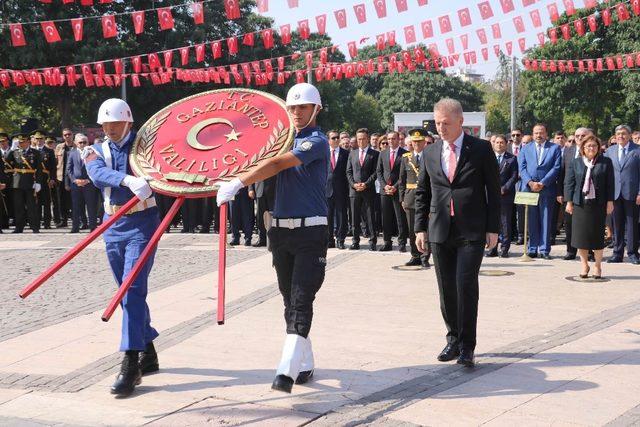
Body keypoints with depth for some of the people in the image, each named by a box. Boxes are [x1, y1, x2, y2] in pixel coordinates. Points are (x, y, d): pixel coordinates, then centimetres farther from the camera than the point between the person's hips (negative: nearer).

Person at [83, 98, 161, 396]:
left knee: (133, 290, -15)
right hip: (113, 226, 5)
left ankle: (131, 365, -16)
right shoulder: (97, 151, 6)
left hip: (141, 224, -5)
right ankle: (148, 353, 27)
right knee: (129, 292, 12)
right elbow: (99, 175, -16)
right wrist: (128, 180, -35)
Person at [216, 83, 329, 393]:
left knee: (301, 301, -11)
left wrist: (238, 184, -27)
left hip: (310, 231, -8)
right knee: (290, 301, 10)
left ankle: (287, 369, -17)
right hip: (281, 229, 8)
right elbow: (271, 166, 15)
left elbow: (277, 164, -22)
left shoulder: (317, 141, -11)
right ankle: (305, 364, 20)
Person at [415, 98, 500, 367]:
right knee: (446, 289, 7)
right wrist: (420, 228, 8)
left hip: (472, 231, -4)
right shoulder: (430, 153, 10)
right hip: (440, 232, 4)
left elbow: (493, 191, 1)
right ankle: (453, 338, 22)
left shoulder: (481, 150, 0)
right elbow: (422, 193, 15)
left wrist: (493, 228, -4)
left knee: (466, 285, -11)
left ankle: (466, 347, -3)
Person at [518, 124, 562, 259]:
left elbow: (556, 168, -2)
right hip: (528, 189, 2)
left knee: (546, 220, 0)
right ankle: (532, 249, 9)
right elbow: (522, 168, 5)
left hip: (547, 189, -2)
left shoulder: (555, 148, 7)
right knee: (531, 221, 4)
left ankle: (544, 250, 4)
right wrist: (530, 182, -10)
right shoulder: (525, 148, 14)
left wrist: (542, 183, -11)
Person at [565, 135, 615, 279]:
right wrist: (569, 201, -1)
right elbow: (569, 183, 6)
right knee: (580, 235, 0)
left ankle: (598, 266, 16)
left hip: (598, 204, -1)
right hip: (580, 204, 1)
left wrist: (610, 201, -2)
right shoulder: (576, 163, 7)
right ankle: (584, 265, 14)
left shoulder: (606, 162, 4)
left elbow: (610, 183, 3)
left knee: (597, 235, 3)